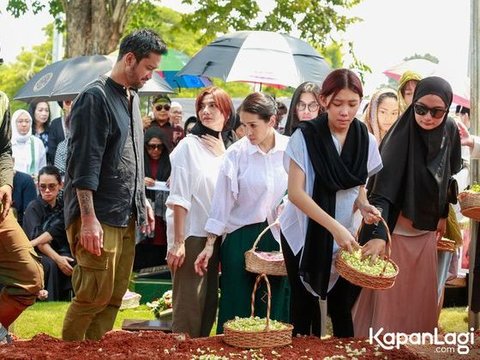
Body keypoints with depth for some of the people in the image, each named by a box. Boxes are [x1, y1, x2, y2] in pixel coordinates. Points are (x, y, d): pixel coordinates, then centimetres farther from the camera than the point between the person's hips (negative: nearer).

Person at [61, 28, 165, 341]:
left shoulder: (131, 98, 16)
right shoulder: (96, 97, -11)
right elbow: (84, 162, -17)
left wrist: (142, 200, 21)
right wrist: (88, 219, -21)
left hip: (126, 217, 9)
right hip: (98, 218, -9)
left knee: (115, 297, 9)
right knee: (95, 296, -8)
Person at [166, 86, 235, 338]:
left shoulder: (226, 151, 12)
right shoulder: (189, 146, -6)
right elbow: (179, 198, -11)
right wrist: (178, 242, -15)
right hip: (192, 237, -6)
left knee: (209, 306, 11)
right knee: (189, 308, -6)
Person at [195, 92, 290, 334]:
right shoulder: (237, 153, -6)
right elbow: (222, 201, -2)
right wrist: (210, 244, -2)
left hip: (279, 238, 2)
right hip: (241, 239, -2)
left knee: (275, 308, 6)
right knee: (237, 308, 1)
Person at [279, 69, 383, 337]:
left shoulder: (366, 141, 0)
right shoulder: (305, 137, -12)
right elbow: (296, 192, -17)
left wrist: (364, 205, -12)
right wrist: (334, 227, -28)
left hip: (344, 235, 3)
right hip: (304, 234, -3)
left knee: (342, 306, 2)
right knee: (305, 305, 3)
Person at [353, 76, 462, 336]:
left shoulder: (450, 131, -6)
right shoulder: (400, 137, -23)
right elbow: (381, 190, -30)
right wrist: (378, 236, -41)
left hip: (427, 231, 5)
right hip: (396, 231, -5)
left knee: (421, 294, 17)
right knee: (389, 296, 2)